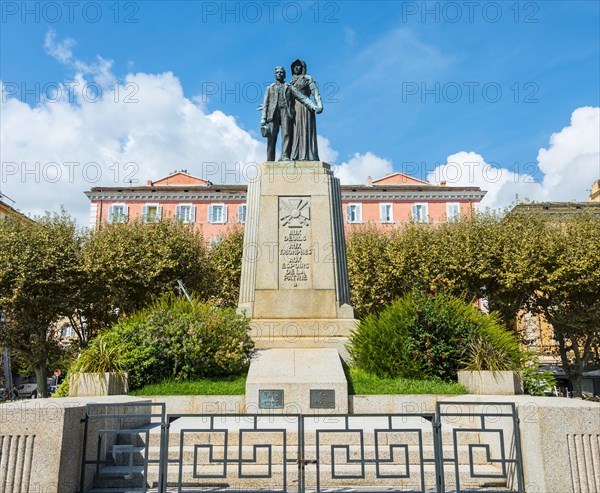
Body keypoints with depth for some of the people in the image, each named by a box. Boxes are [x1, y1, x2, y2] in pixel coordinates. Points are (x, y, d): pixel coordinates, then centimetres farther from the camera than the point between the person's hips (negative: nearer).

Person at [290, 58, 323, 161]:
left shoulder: (308, 78, 8)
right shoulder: (292, 82, 23)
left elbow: (315, 92, -4)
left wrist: (319, 105, -22)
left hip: (304, 108, -5)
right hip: (293, 109, 6)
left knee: (305, 130, -13)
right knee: (294, 132, -3)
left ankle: (307, 156, -19)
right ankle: (295, 157, -7)